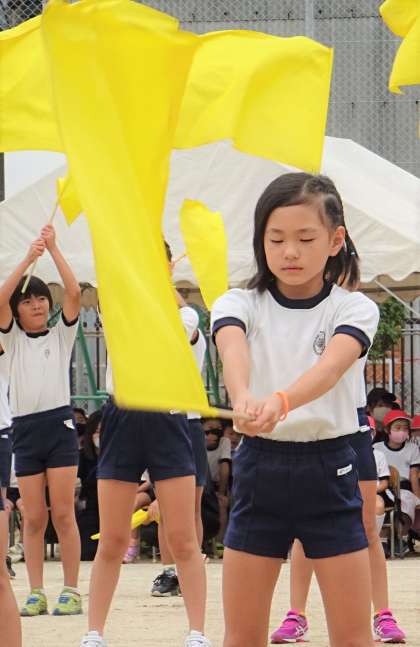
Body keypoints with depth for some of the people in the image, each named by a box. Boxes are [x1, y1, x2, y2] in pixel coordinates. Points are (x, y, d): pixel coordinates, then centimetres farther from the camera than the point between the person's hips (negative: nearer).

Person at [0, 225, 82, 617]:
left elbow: (74, 294, -5)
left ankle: (71, 591, -3)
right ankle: (36, 594, 3)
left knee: (63, 514, -5)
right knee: (33, 518, 1)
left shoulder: (61, 334, 10)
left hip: (59, 423, -1)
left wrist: (54, 250, -10)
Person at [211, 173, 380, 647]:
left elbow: (332, 364, -25)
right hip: (259, 468, 2)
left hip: (329, 469, -2)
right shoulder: (240, 304, 1)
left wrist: (281, 401, -46)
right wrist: (243, 397, -47)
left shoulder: (354, 309, -3)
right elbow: (233, 350, -23)